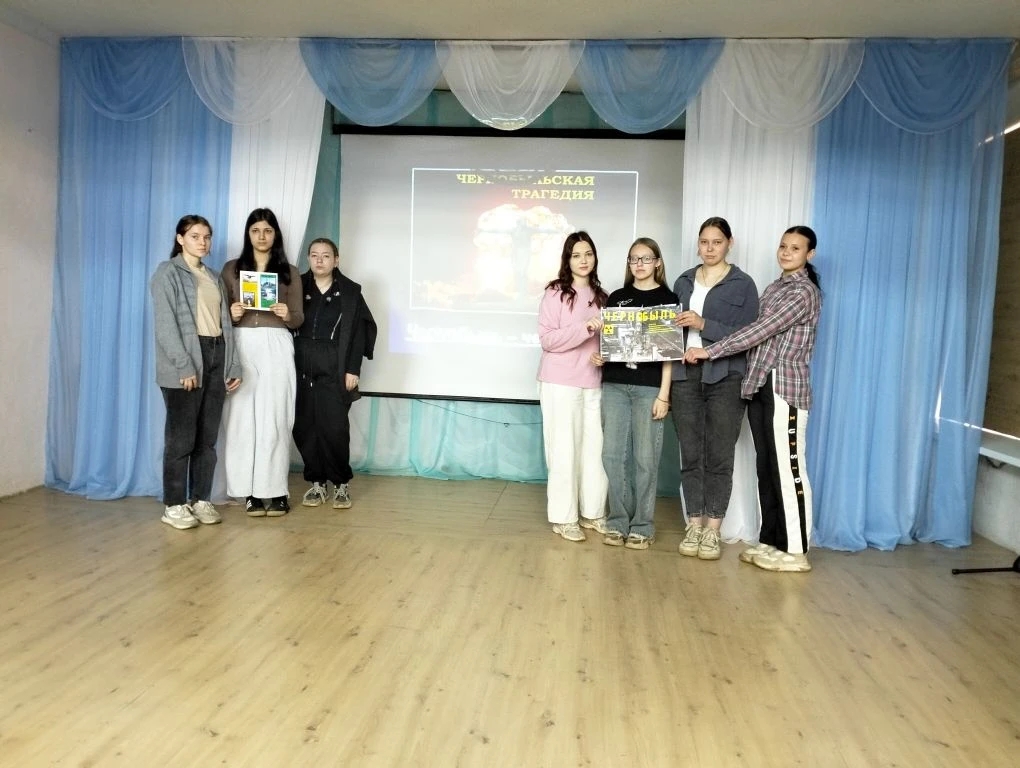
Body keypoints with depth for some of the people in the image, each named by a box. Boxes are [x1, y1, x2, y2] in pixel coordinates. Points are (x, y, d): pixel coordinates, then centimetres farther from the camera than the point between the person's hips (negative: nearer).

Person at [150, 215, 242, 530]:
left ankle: (201, 500, 15)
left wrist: (233, 364, 7)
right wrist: (184, 365, -18)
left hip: (216, 358, 6)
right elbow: (165, 324, -10)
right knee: (181, 437, -3)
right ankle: (174, 505, 5)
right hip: (186, 363, -6)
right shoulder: (167, 272, 1)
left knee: (208, 437, 7)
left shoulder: (213, 277, 21)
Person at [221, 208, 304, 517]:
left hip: (276, 348, -1)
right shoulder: (232, 268, 11)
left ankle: (275, 490, 1)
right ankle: (251, 491, 3)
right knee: (243, 416, -3)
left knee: (275, 417, -4)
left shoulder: (289, 272, 10)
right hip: (241, 347, 1)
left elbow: (299, 319, 7)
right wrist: (232, 314, -12)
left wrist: (287, 315, -14)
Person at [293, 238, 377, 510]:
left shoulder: (350, 291, 3)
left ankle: (341, 483, 8)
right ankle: (316, 482, 15)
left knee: (334, 427, -7)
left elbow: (359, 332, -1)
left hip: (335, 370, -3)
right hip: (302, 368, 3)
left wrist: (353, 369, -7)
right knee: (304, 426, 2)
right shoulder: (298, 287, 9)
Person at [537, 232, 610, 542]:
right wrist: (584, 328, -22)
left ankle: (592, 511, 19)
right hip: (560, 383, -5)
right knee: (565, 449, 0)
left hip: (593, 383, 5)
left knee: (594, 447, 6)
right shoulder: (555, 293, -5)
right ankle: (563, 517, 10)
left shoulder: (600, 296, 11)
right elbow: (546, 340, -12)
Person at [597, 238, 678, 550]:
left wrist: (664, 394, -7)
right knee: (613, 454, 2)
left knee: (645, 457, 0)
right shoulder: (617, 297, 13)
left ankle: (642, 526, 10)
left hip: (649, 387, -3)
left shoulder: (667, 299, 3)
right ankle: (618, 521, 13)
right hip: (614, 384, 3)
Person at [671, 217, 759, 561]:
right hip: (685, 376, 3)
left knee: (719, 457, 0)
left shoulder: (743, 284, 2)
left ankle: (712, 530, 8)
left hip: (725, 378, -3)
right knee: (690, 455, 5)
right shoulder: (684, 281, 14)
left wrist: (704, 325, -17)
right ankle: (694, 525, 13)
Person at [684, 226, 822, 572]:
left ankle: (795, 551, 3)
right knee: (766, 467, 10)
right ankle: (770, 541, 18)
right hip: (760, 385, 8)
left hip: (785, 388, -8)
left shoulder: (805, 292, -8)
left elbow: (761, 330, -17)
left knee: (788, 469, -5)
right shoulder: (774, 287, 19)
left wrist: (709, 351, -17)